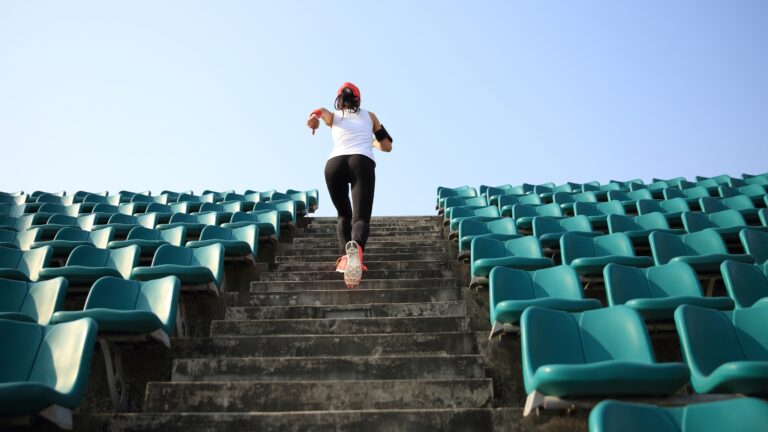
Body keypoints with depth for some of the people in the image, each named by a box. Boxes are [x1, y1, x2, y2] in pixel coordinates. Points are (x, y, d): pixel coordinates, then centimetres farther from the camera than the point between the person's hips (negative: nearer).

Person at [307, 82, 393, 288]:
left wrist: (314, 118, -19)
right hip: (363, 162, -1)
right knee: (361, 218, -13)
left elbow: (320, 111, 4)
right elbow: (387, 146, 31)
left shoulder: (334, 116, 28)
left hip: (334, 163, 1)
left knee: (343, 215, 21)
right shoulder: (369, 115, 30)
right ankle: (356, 247, -47)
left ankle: (345, 254, -4)